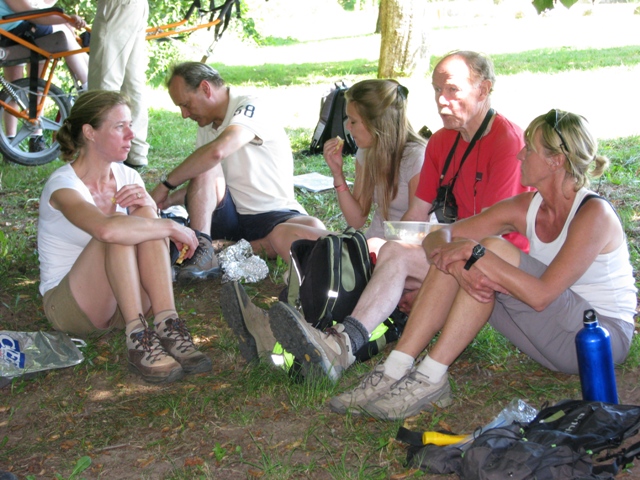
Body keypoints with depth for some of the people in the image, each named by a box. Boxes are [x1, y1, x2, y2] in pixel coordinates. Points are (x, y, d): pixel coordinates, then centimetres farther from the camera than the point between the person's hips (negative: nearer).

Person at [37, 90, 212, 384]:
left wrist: (146, 203, -22)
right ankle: (137, 338, -35)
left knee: (145, 221, -21)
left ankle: (167, 326, -31)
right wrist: (172, 227, -31)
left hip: (123, 300, 6)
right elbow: (106, 229, -41)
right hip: (67, 304, -6)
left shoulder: (126, 176, 4)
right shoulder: (63, 185, -19)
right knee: (119, 230, -31)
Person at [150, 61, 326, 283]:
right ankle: (202, 250, -25)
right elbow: (201, 183, 19)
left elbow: (218, 151, -33)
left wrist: (166, 183, -22)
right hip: (228, 213, 5)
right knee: (205, 169, -21)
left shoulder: (251, 108, -15)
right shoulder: (206, 126, 12)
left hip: (272, 213, -5)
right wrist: (166, 202, 2)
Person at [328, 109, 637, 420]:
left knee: (493, 249, -25)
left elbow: (541, 294, -29)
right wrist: (458, 266, -26)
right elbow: (440, 236, -3)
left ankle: (430, 379, -24)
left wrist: (475, 253, -27)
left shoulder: (594, 214, -20)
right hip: (556, 336, 7)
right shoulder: (526, 208, 0)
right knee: (451, 256, -12)